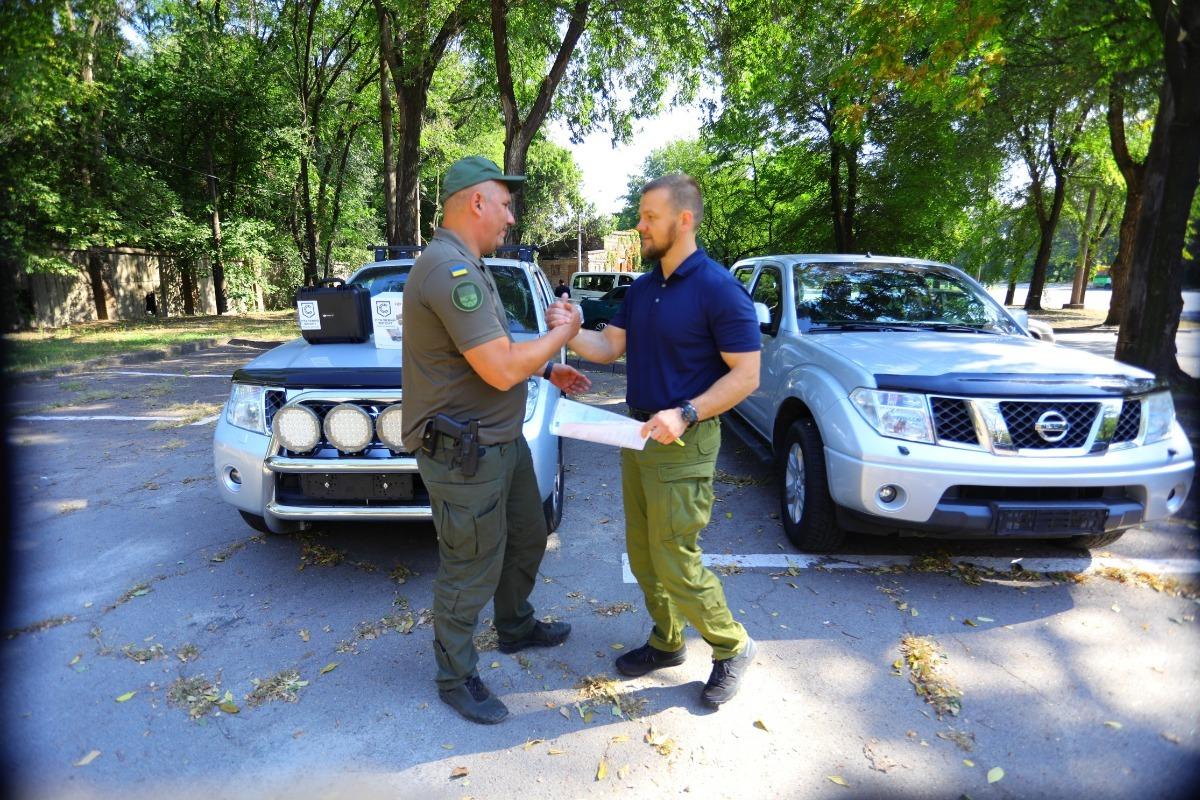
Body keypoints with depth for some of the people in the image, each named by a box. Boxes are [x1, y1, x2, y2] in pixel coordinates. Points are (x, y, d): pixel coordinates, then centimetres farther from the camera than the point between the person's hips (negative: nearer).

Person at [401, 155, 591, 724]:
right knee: (471, 571, 6)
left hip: (503, 440, 11)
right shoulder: (451, 271, -24)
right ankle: (455, 678, 29)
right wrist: (563, 333, -14)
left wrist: (547, 369, 12)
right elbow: (502, 370, -29)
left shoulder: (467, 267, 13)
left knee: (526, 539, 24)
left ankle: (516, 628, 48)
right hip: (464, 455, -11)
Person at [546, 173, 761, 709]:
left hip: (682, 444, -8)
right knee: (642, 554, 16)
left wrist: (685, 414, -25)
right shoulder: (642, 288, 10)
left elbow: (746, 375, -15)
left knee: (675, 563, -1)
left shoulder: (718, 289, -14)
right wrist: (571, 332, -11)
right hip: (638, 434, 8)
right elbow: (610, 347, 9)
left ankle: (732, 647, 23)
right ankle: (667, 643, 36)